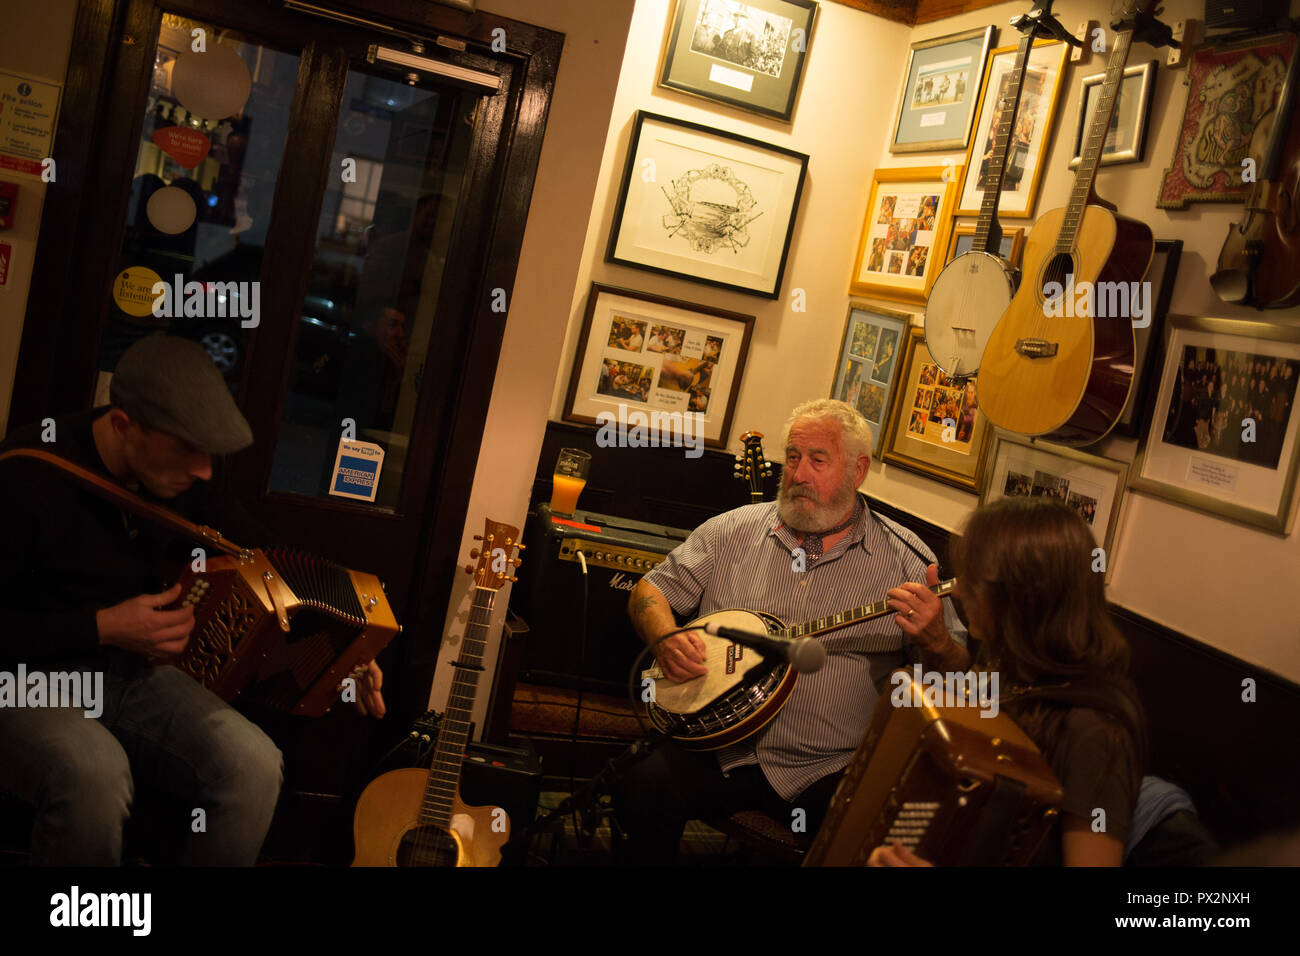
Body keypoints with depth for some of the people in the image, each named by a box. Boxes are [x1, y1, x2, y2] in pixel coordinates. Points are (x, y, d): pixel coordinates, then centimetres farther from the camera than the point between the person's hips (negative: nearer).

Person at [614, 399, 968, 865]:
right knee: (640, 791, -24)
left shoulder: (906, 559, 0)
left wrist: (934, 641, -24)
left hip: (828, 769, -1)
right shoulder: (733, 531, 6)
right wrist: (666, 638, -9)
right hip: (719, 748, 2)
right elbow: (650, 592, 13)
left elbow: (960, 677, 0)